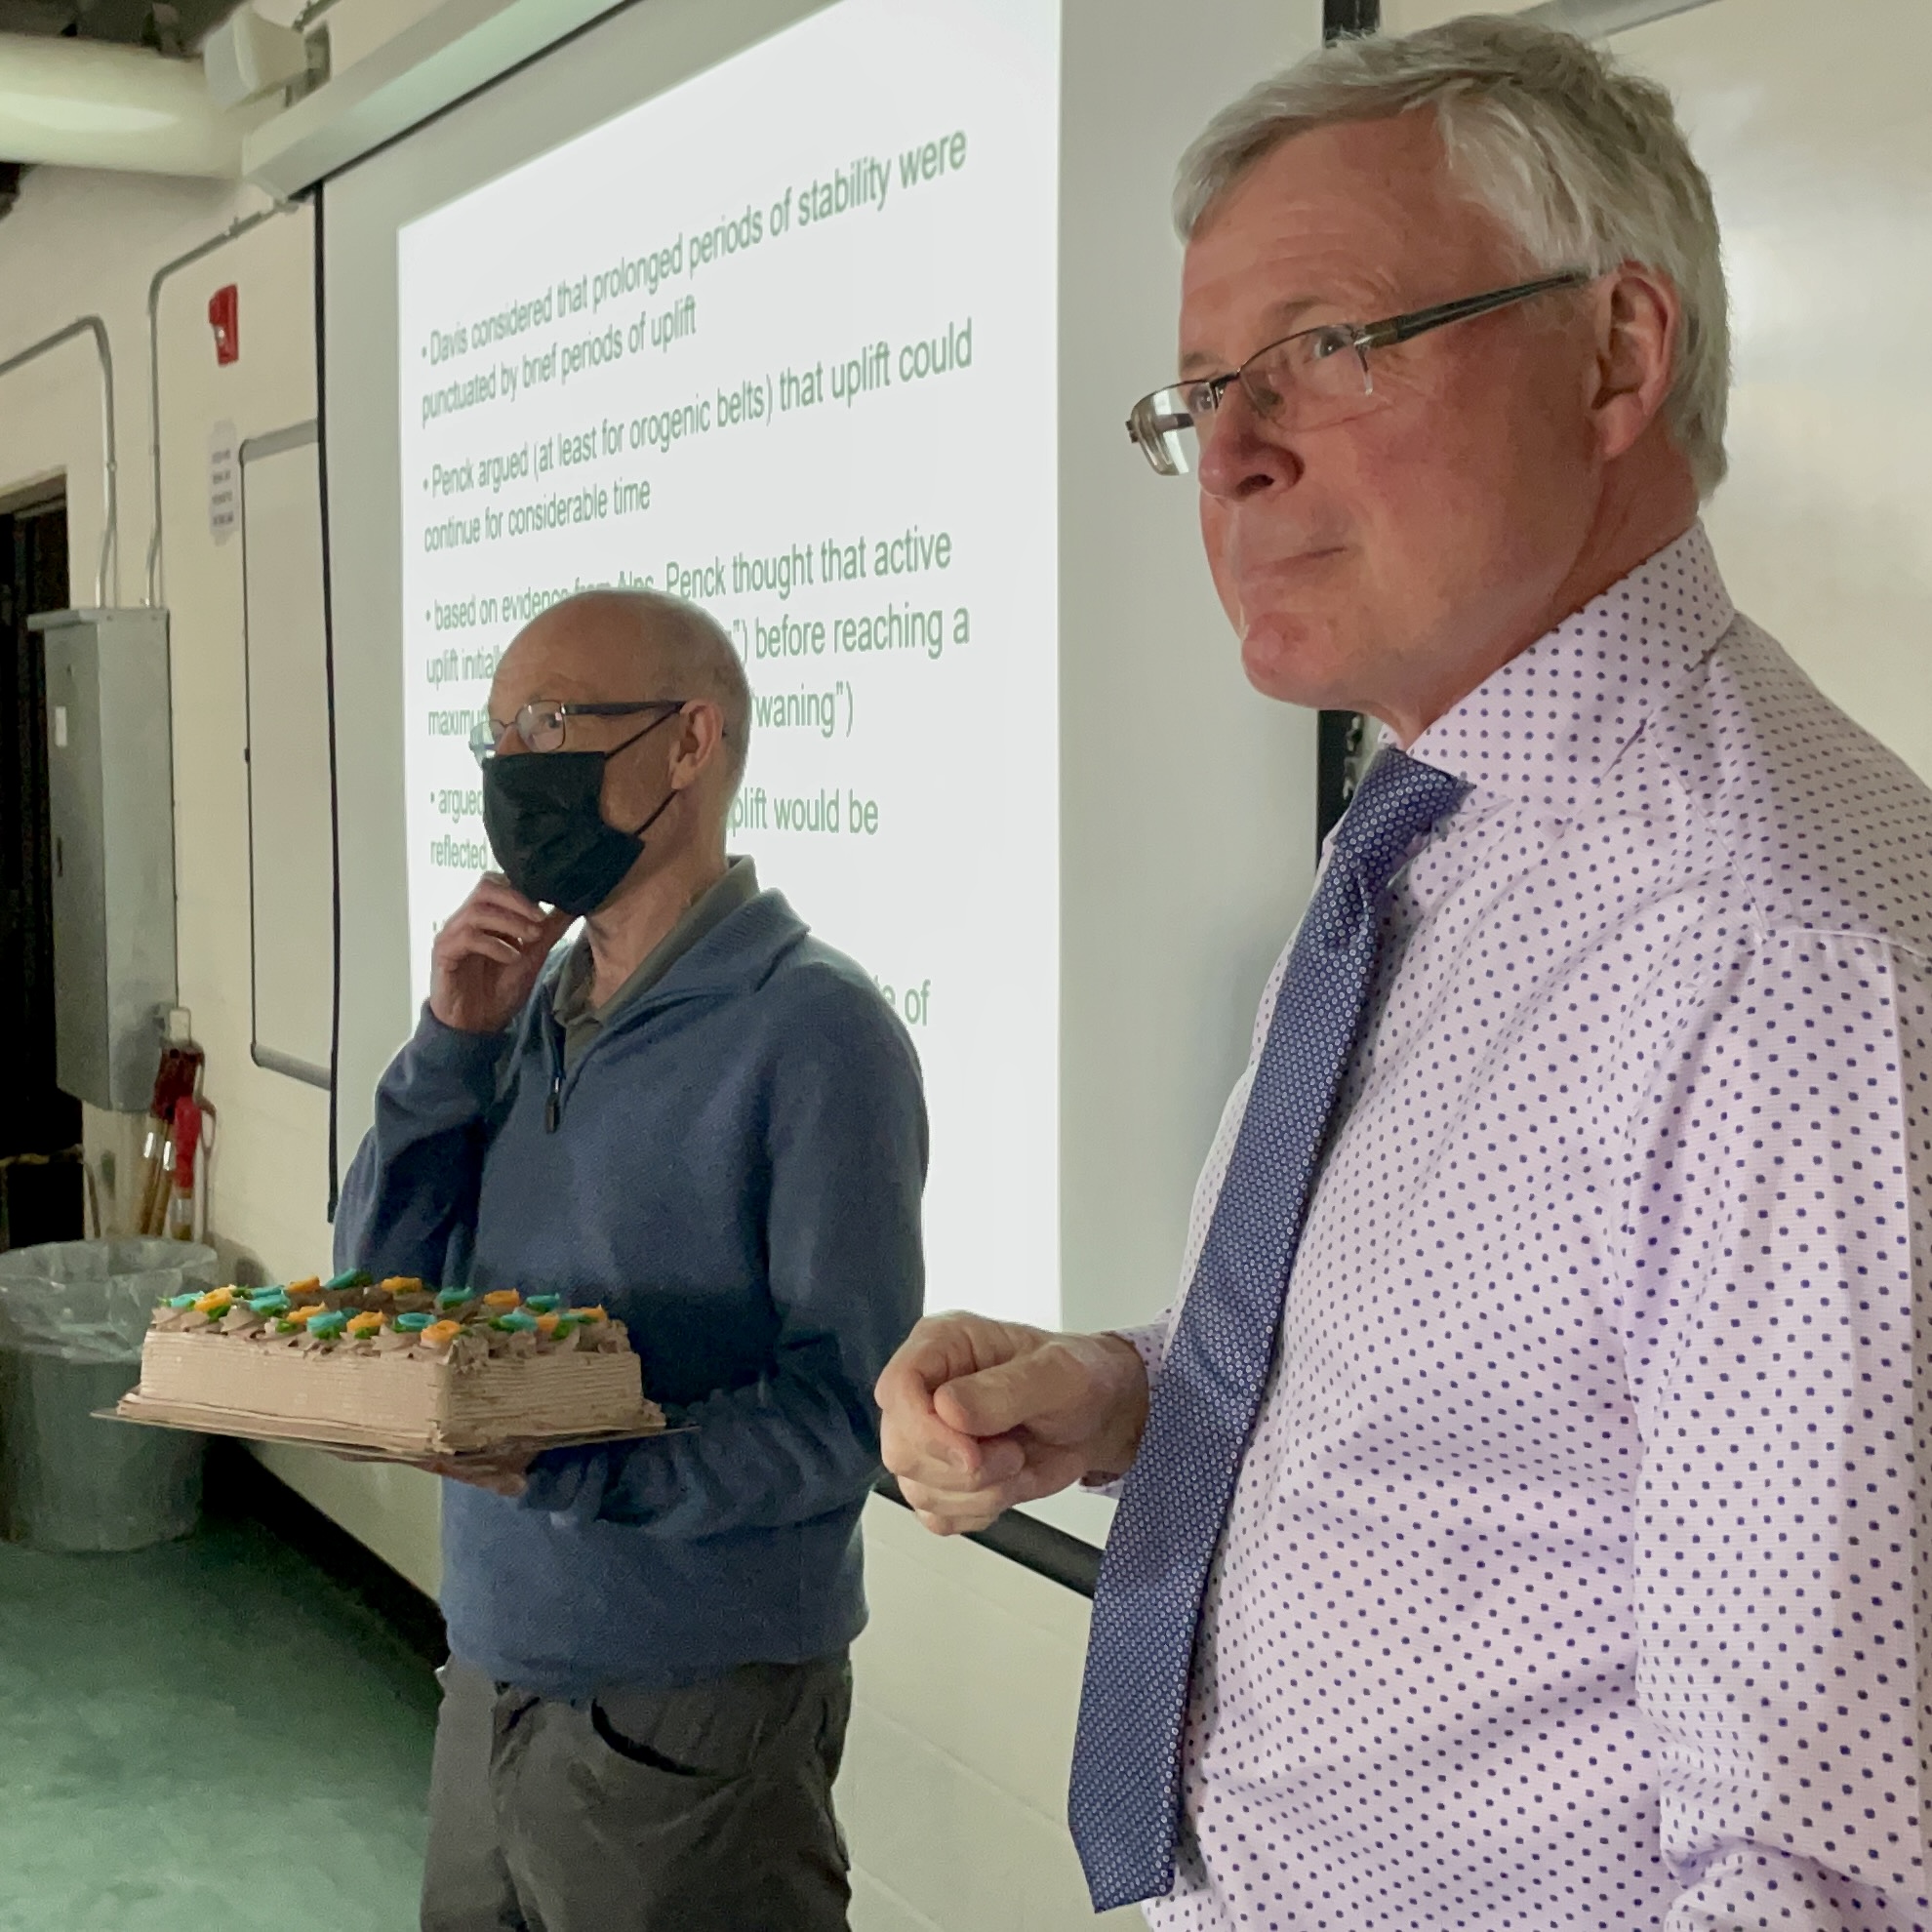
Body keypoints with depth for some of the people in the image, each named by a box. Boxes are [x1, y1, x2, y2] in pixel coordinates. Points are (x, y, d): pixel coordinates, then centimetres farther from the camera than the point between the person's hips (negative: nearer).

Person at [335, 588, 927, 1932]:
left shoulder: (812, 1035, -18)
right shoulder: (529, 1006, 6)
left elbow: (851, 1405, -20)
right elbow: (379, 1290, 5)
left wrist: (575, 1465, -31)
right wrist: (455, 1044, -6)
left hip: (689, 1715, -7)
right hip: (492, 1671, 7)